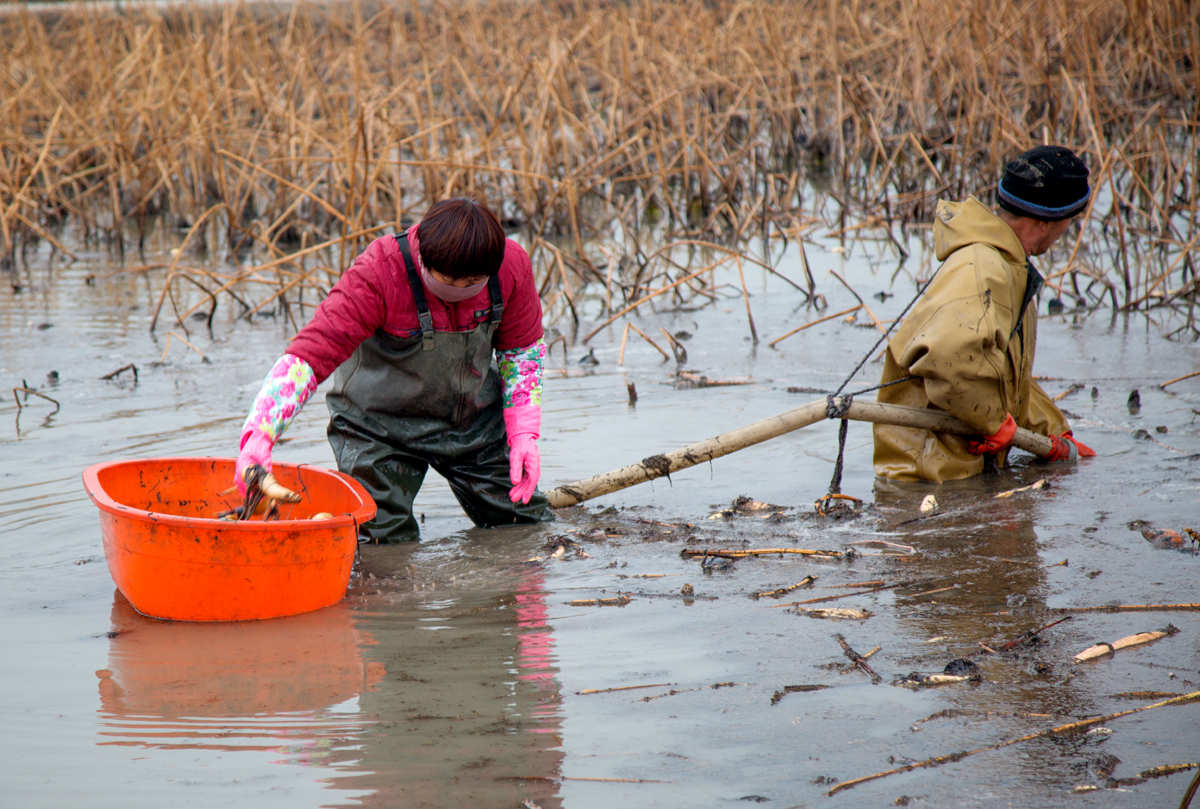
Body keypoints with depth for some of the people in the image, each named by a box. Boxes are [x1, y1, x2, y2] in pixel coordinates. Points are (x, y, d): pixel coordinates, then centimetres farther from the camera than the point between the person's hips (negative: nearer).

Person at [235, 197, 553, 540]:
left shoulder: (511, 265, -18)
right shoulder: (378, 274, -32)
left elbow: (523, 349, 1)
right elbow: (307, 355, -37)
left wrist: (524, 434, -8)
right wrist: (259, 435, -50)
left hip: (474, 417, 4)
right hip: (380, 425, -4)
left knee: (531, 525, 8)